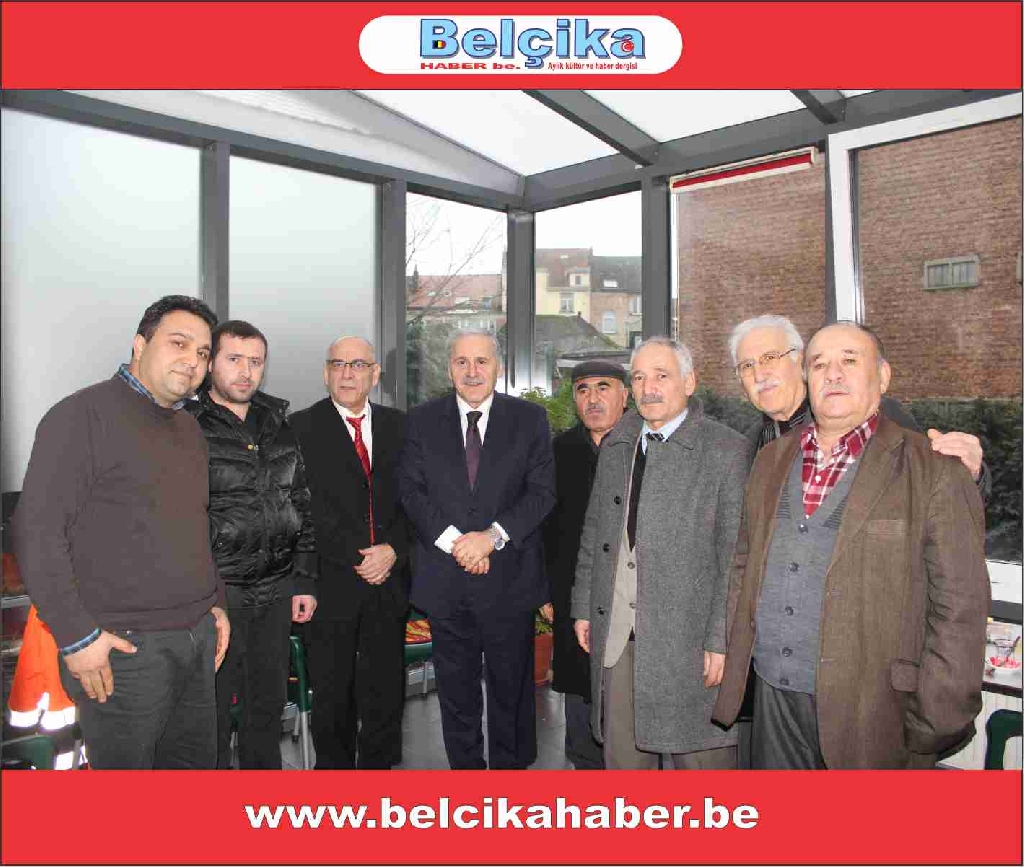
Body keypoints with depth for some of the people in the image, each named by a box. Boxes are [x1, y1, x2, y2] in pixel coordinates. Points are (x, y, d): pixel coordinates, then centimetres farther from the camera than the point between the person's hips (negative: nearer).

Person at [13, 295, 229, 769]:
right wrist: (76, 636, -16)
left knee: (196, 766, 16)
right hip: (124, 648, -7)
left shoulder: (189, 428, 14)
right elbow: (36, 532, -14)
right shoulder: (84, 414, -10)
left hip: (197, 641, 7)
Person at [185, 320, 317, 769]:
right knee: (211, 713, 6)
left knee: (268, 705, 17)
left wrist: (304, 581, 9)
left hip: (275, 595, 5)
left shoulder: (278, 426, 10)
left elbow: (301, 507, 12)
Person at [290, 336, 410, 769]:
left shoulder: (398, 425, 9)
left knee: (385, 689, 10)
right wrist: (356, 559, -11)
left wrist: (394, 550, -8)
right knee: (332, 692, 10)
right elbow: (306, 510, -7)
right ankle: (333, 766, 30)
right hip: (332, 583, -2)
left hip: (389, 582, 3)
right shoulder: (302, 427, -1)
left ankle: (378, 765, 28)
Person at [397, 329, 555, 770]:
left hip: (509, 578, -1)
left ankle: (511, 766, 31)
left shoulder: (529, 418, 2)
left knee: (512, 686, 12)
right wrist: (454, 540, -14)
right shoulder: (423, 420, 5)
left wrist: (493, 536, -16)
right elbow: (411, 490, -1)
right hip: (445, 580, 1)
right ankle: (465, 767, 31)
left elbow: (542, 490, -4)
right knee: (456, 691, 14)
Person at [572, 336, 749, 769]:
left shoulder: (726, 450, -8)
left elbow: (735, 555, -10)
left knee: (701, 755, 8)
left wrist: (722, 640, -13)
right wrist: (583, 607, 12)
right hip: (614, 630, 5)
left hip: (687, 633, -5)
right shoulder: (616, 445, 10)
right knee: (621, 753, 16)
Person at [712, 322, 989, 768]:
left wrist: (935, 727, -11)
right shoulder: (772, 459, 8)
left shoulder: (935, 471, -8)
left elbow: (958, 610, -10)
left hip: (869, 713, -4)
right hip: (774, 700, 5)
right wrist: (730, 660, 10)